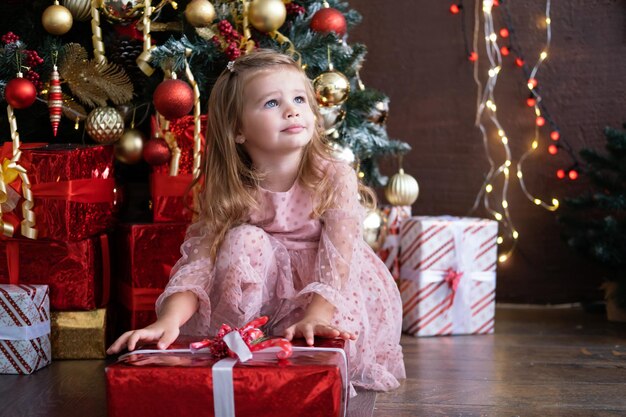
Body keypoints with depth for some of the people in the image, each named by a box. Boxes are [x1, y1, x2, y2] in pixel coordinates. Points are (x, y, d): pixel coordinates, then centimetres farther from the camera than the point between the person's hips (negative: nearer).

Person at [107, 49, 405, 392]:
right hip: (260, 291, 1)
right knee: (244, 241, -24)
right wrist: (169, 321, -39)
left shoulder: (335, 178, -14)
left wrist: (316, 316, -45)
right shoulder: (231, 195, -9)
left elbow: (339, 257, -27)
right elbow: (198, 262, -19)